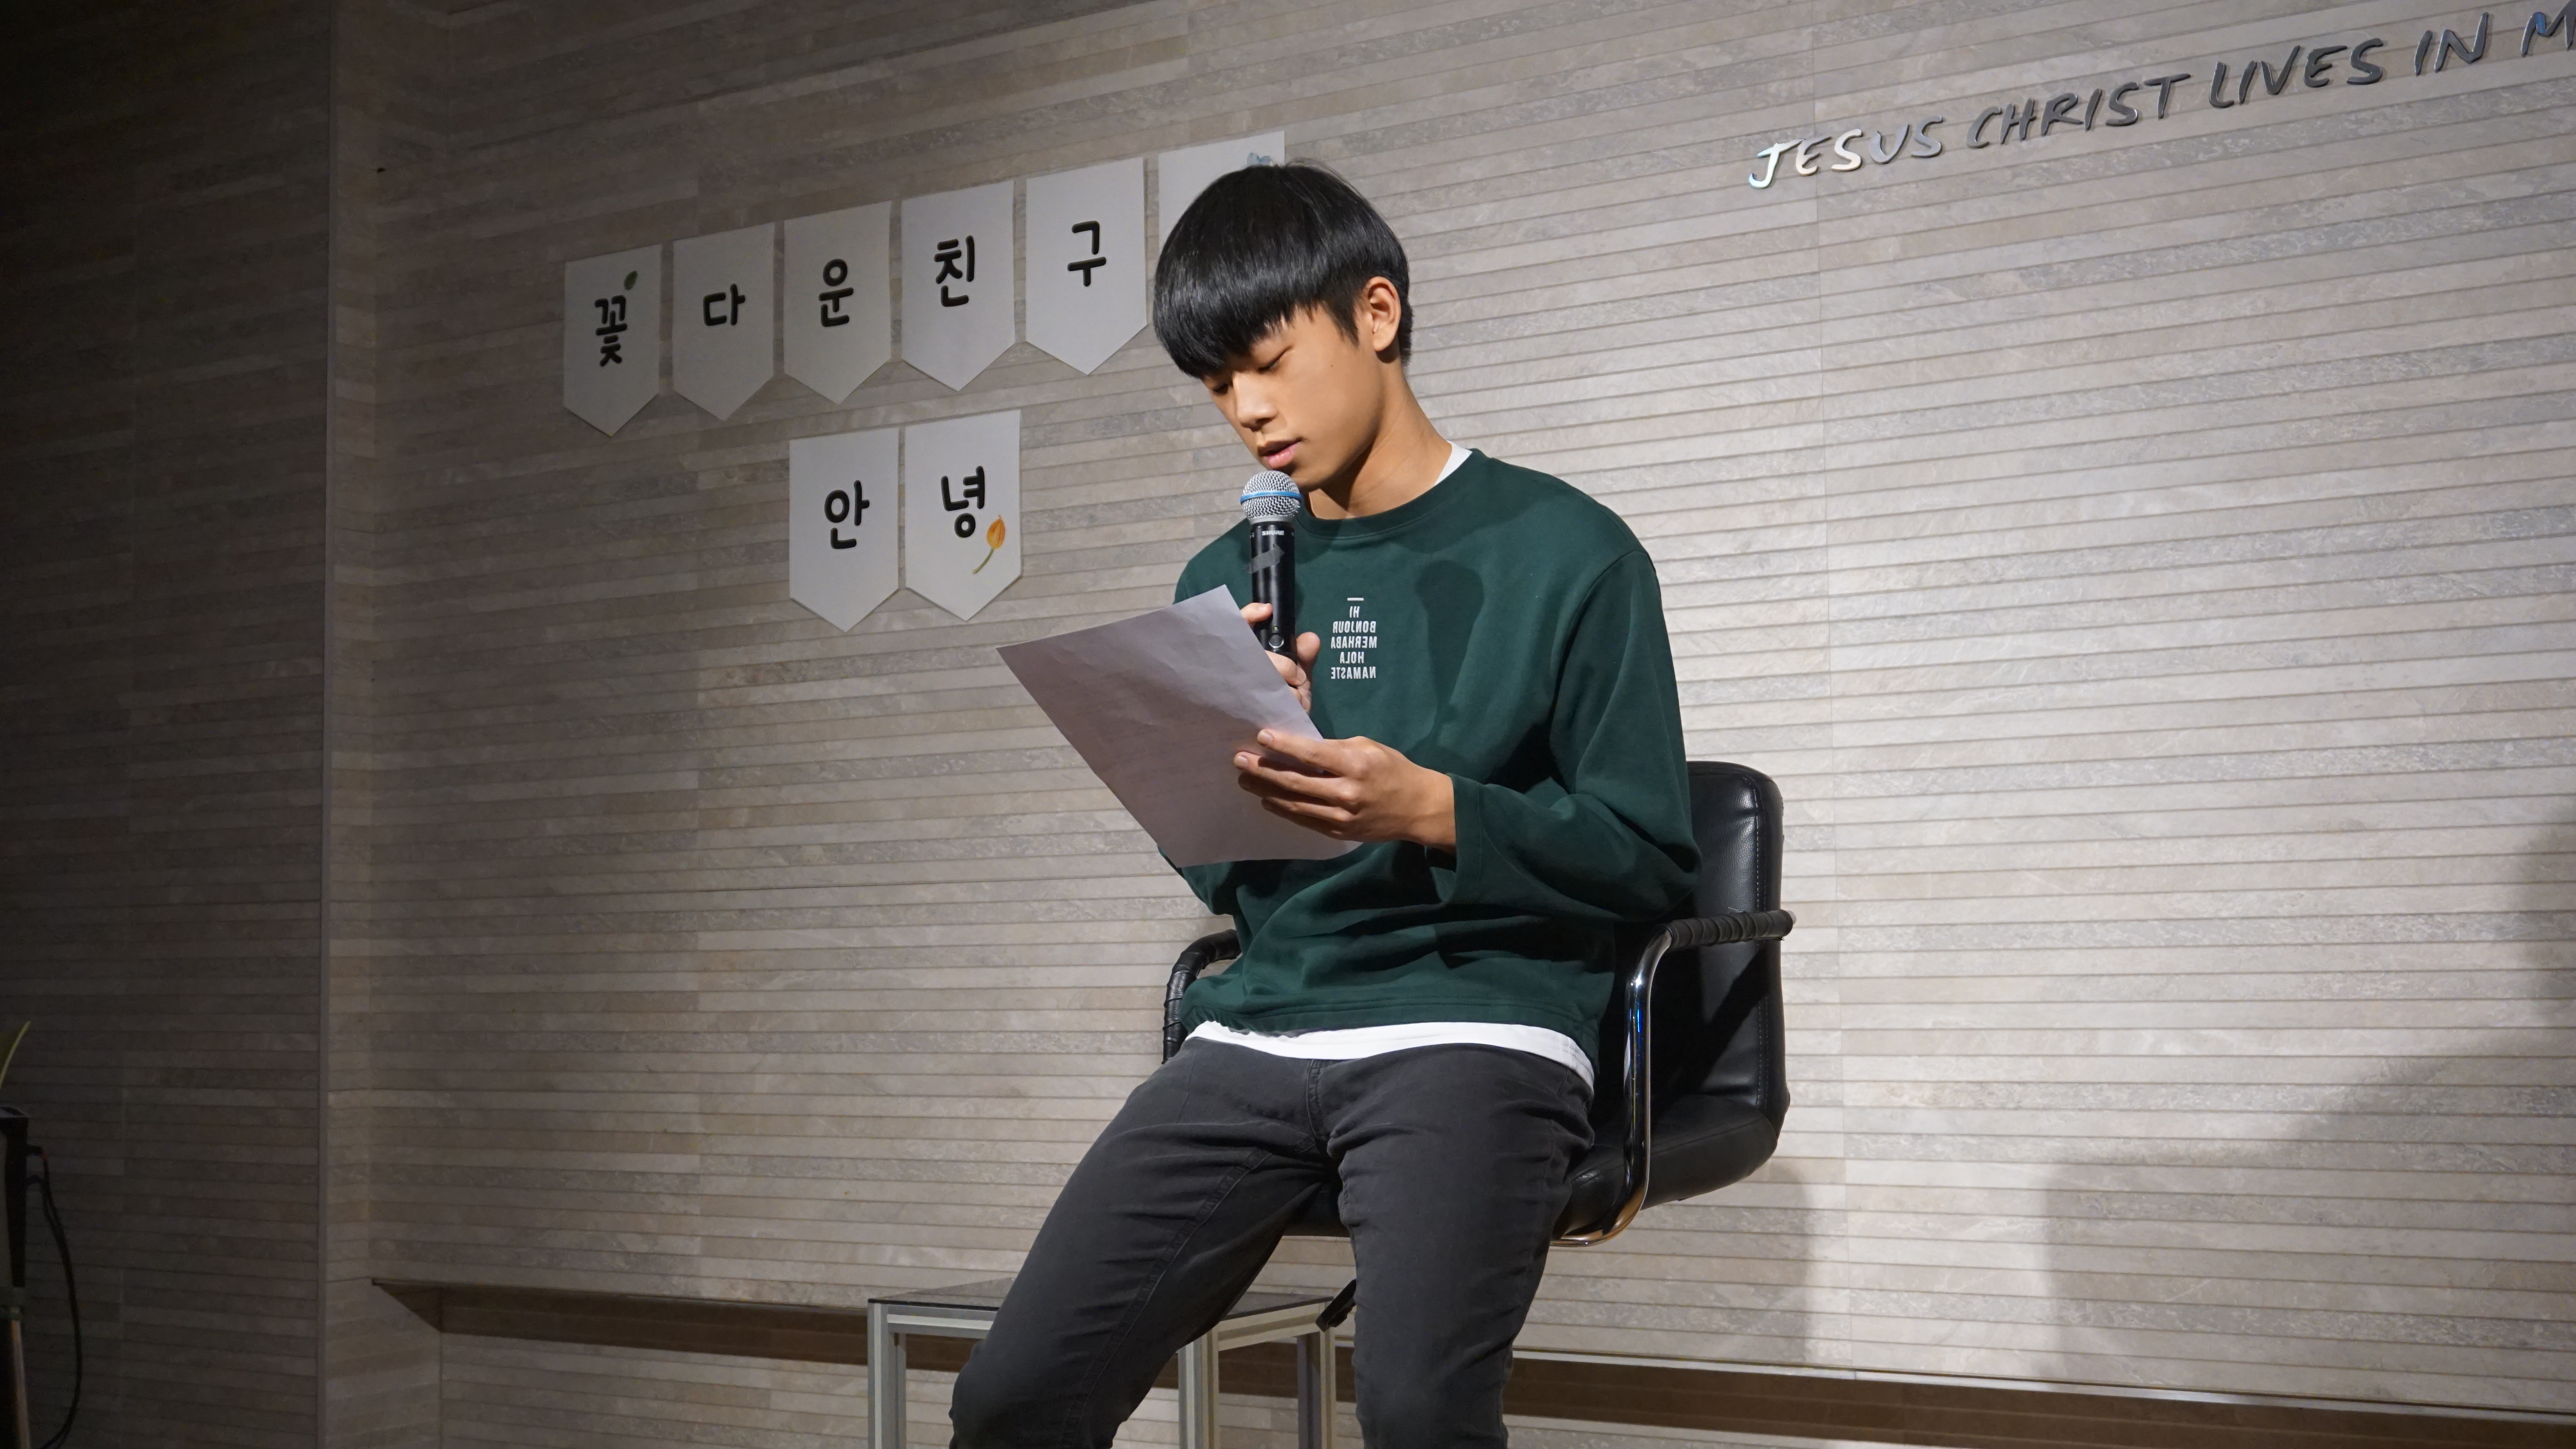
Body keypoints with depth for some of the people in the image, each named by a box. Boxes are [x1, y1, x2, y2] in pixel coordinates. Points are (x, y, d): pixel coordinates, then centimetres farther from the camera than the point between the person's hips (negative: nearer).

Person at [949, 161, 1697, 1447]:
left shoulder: (1560, 551, 1)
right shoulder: (1226, 582, 17)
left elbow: (1651, 858, -1)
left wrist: (1430, 810, -16)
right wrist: (1233, 755, -2)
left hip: (1476, 1022, -5)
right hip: (1258, 1033, 5)